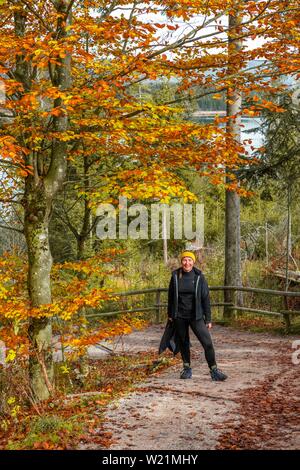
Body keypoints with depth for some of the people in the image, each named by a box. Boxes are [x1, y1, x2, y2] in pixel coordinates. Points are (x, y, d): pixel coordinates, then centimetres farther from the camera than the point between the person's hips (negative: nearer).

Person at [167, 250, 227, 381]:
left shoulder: (199, 277, -5)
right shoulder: (175, 276, -1)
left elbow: (206, 298, -3)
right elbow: (171, 296, 9)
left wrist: (208, 319, -4)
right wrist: (170, 314, 10)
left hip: (196, 316, -2)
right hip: (179, 316, 2)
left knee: (207, 342, -10)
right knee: (183, 343, 11)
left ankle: (214, 371, -2)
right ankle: (187, 368, 27)